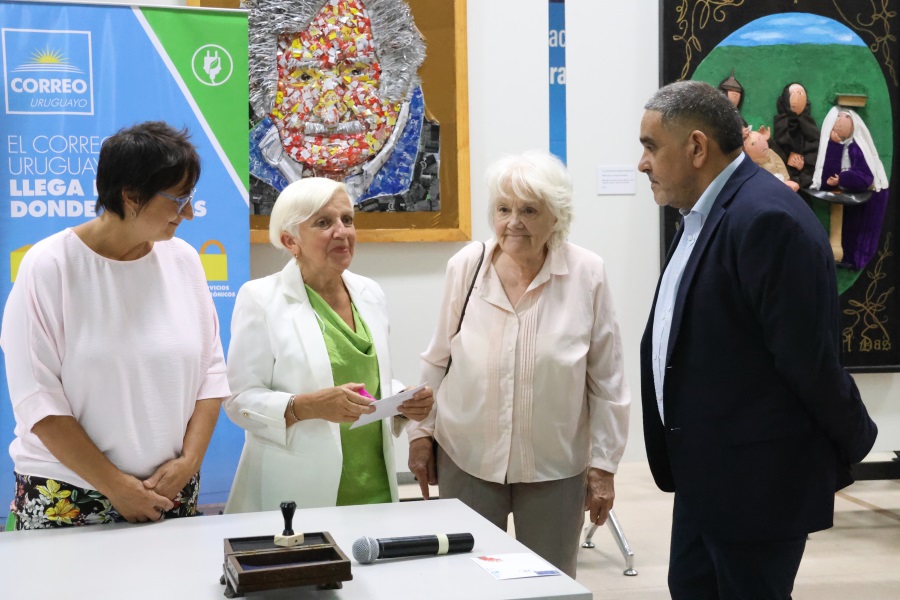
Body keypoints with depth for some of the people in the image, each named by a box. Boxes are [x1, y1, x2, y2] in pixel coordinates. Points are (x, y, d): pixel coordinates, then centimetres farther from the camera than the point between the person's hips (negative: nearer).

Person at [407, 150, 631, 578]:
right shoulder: (466, 266, -4)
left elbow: (607, 380, -3)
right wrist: (421, 431, 8)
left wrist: (603, 465, -2)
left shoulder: (587, 274, -9)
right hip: (467, 460, 1)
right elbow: (437, 360, 7)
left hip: (554, 467, -1)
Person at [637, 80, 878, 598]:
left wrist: (854, 444, -8)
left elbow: (808, 356, -21)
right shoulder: (707, 214, 10)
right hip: (705, 475, 9)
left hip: (756, 482, -9)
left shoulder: (766, 218, -22)